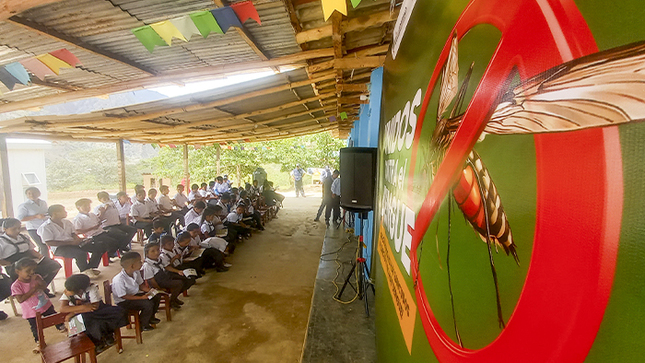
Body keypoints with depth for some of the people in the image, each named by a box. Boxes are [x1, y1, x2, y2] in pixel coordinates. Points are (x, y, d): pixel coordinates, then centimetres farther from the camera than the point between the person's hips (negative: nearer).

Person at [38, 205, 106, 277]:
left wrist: (77, 239, -7)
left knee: (100, 246, -11)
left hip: (73, 243, 7)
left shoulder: (67, 222, 13)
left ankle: (91, 268, -6)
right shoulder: (45, 227, -8)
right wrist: (71, 243, -19)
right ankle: (85, 271, -12)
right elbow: (49, 243, -14)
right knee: (81, 253, -38)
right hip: (59, 248, -7)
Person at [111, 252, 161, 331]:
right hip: (123, 302, -8)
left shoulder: (136, 272, -6)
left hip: (135, 294, 8)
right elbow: (123, 296, -26)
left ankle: (150, 317, 22)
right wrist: (141, 297, -28)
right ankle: (142, 325, 0)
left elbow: (141, 285, 7)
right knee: (148, 304, -26)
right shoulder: (118, 280, -31)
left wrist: (150, 290, -12)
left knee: (157, 296, 0)